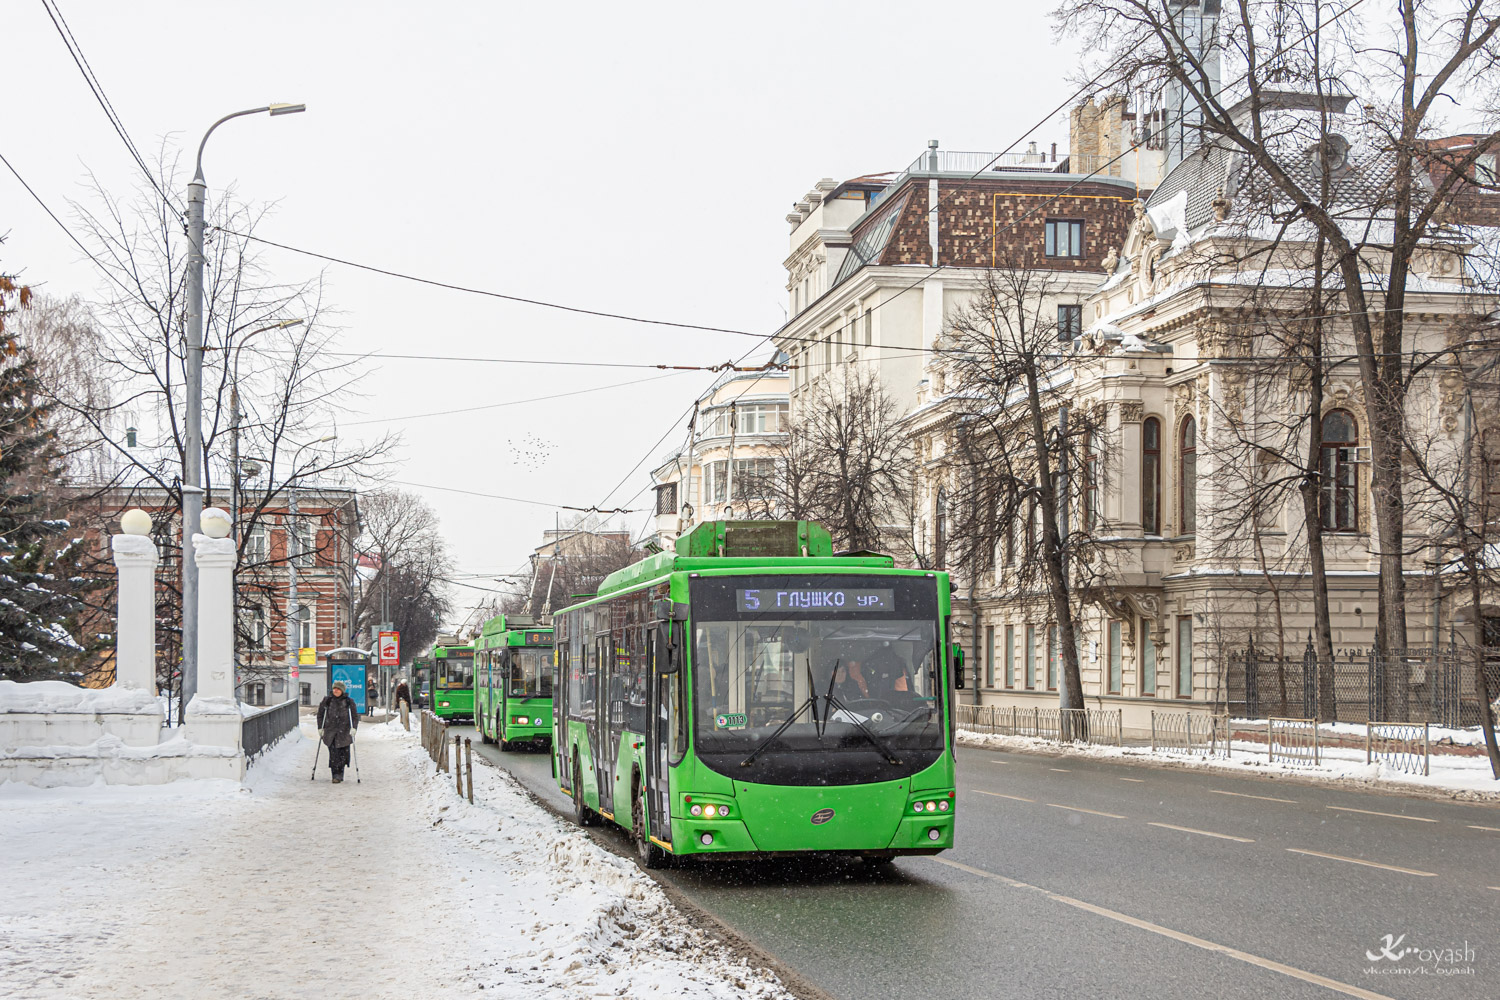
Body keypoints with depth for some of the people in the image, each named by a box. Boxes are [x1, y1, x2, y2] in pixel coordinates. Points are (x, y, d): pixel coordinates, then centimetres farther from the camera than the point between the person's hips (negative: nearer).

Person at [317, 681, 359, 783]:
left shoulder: (349, 702, 5)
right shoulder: (327, 701, 8)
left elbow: (355, 716, 6)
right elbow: (320, 714, 15)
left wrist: (354, 728, -7)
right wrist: (320, 728, 7)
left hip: (344, 732, 0)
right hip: (330, 732, 0)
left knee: (343, 753, -2)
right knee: (333, 754, -8)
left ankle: (340, 773, 13)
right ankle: (336, 775, -5)